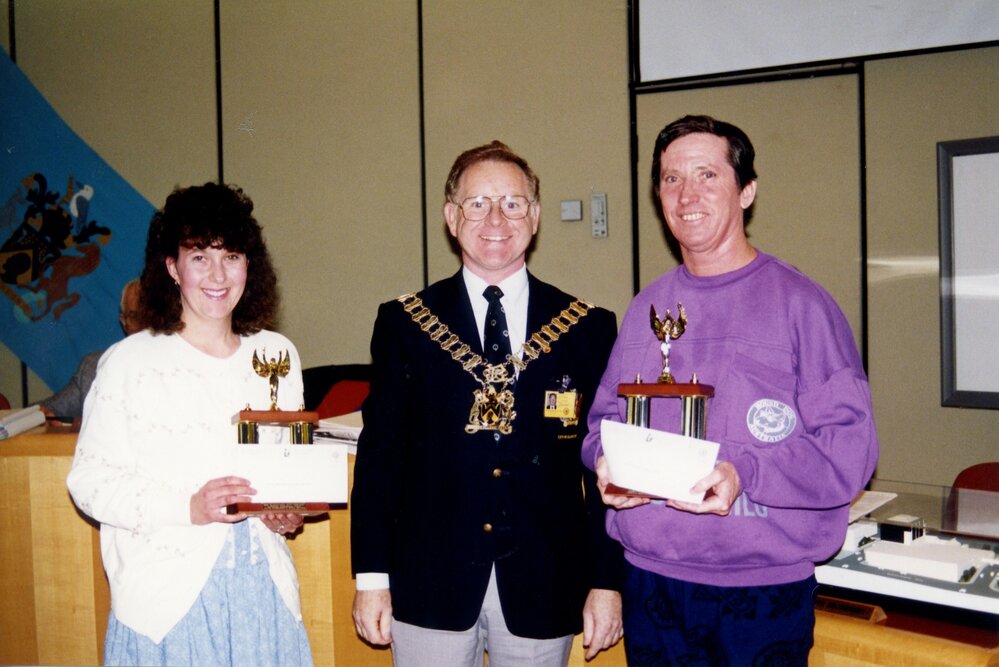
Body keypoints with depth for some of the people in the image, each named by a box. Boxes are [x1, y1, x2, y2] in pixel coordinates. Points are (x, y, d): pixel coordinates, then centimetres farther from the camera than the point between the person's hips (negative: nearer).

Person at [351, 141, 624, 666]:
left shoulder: (588, 328, 2)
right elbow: (379, 453, 1)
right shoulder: (403, 323, 1)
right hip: (430, 587, 0)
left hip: (544, 592, 1)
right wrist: (371, 577, -1)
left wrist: (607, 581, -1)